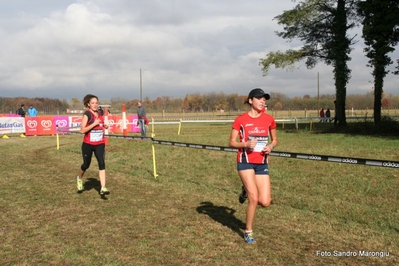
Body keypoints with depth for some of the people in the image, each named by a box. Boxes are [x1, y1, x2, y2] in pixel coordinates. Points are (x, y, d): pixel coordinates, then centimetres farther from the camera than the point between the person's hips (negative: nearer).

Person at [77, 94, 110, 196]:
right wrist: (94, 123, -24)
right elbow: (82, 130, -20)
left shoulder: (100, 114, 7)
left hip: (99, 144, 4)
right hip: (88, 144, -4)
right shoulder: (87, 114, -11)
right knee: (86, 165, 11)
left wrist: (105, 126, 5)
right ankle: (80, 179, 43)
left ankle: (103, 188, -13)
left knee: (102, 163, -11)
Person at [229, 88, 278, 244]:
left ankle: (247, 192, 29)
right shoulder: (241, 120, -5)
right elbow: (231, 143, -1)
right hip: (245, 162, -3)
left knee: (265, 202, -4)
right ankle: (248, 232, 12)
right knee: (254, 198, -10)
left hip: (262, 163, 4)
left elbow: (274, 140, 16)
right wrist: (246, 144, -19)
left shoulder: (269, 120, 3)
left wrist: (270, 146, -7)